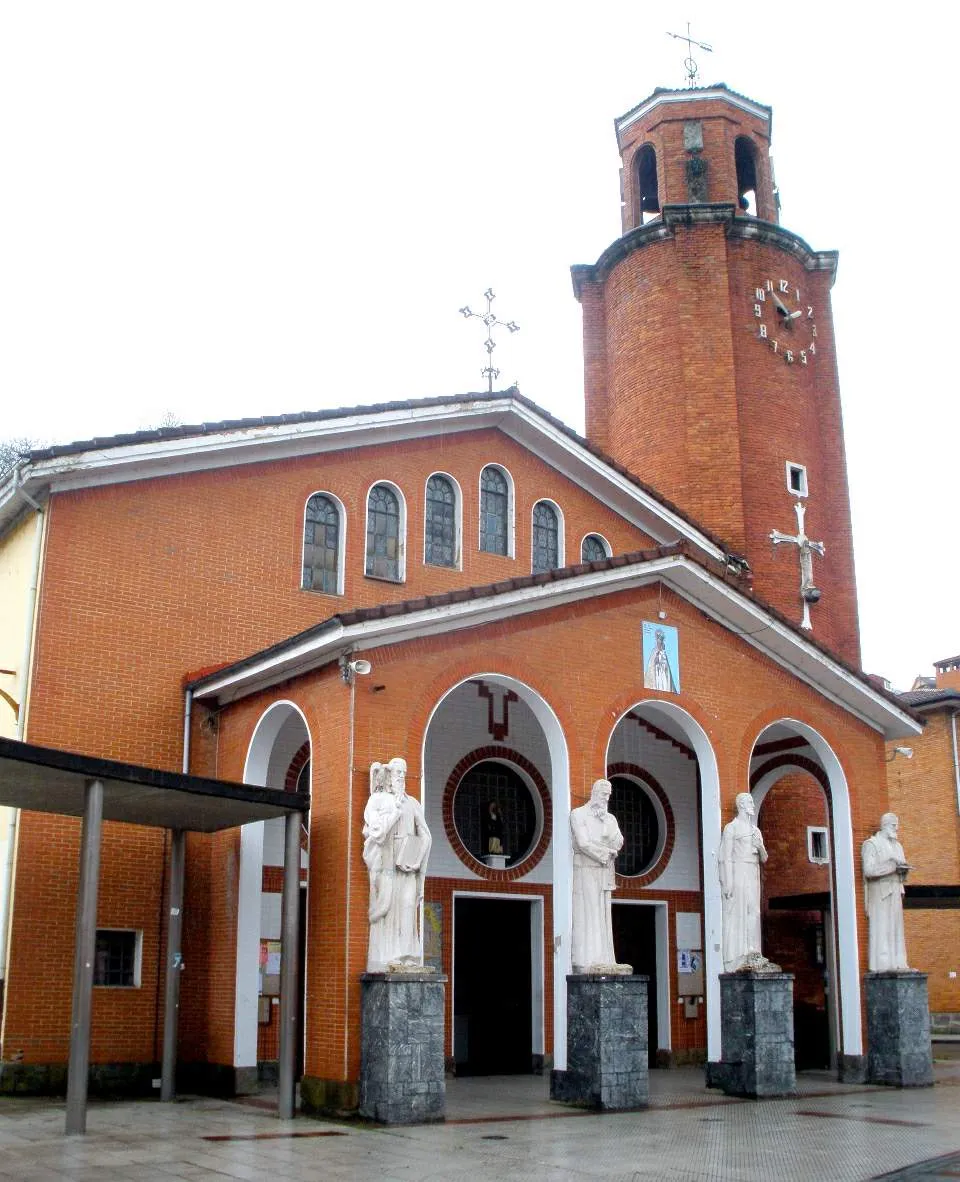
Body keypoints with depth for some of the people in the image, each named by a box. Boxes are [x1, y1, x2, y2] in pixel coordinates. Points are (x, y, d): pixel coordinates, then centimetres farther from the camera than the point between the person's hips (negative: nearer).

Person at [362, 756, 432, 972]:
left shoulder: (412, 803, 17)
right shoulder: (377, 800, 7)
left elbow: (425, 835, 12)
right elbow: (378, 828, -9)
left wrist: (415, 859, 1)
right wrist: (396, 808, -5)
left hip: (408, 862, 3)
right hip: (387, 860, -3)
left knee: (407, 907, -3)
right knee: (387, 905, -9)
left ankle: (406, 956, -2)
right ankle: (384, 958, -8)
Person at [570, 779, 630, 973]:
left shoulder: (610, 818, 17)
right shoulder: (578, 814, 0)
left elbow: (618, 843, 3)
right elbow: (583, 843, -11)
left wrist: (606, 822, -8)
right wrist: (607, 853, -6)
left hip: (605, 873, 6)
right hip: (584, 870, -6)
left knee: (603, 916, 3)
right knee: (586, 915, -9)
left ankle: (602, 960, 2)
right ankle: (585, 961, -10)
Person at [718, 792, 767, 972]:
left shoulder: (756, 830, 19)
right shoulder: (731, 828, -1)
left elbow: (764, 858, 18)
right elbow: (726, 856, -7)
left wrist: (760, 847, -4)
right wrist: (728, 882, -15)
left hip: (753, 875, 7)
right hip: (737, 872, -7)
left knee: (753, 914, 4)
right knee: (736, 915, -8)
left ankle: (751, 955, 7)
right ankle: (735, 960, -8)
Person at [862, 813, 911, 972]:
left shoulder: (897, 846, 19)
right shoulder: (870, 845, -5)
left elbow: (900, 871, 21)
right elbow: (869, 870, -16)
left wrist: (903, 869, -2)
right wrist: (891, 866, -20)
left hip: (895, 892, 7)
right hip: (879, 892, -7)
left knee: (896, 927, 4)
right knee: (880, 927, -8)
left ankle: (896, 963, 6)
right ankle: (881, 964, -9)